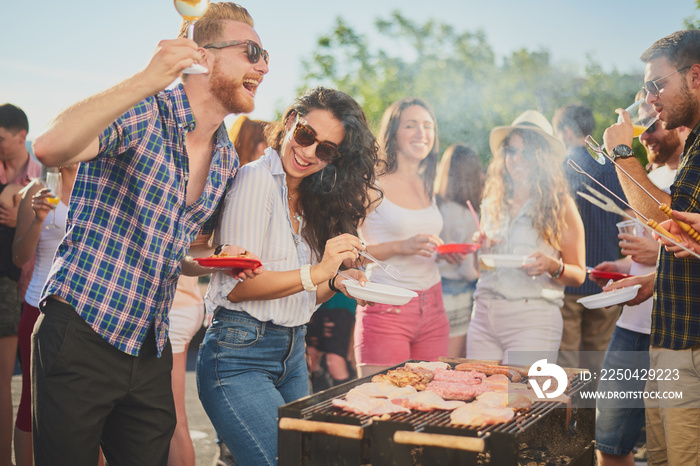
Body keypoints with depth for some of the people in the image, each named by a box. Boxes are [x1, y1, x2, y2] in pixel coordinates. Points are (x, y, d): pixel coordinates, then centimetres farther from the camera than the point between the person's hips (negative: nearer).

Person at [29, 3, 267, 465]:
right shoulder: (141, 114, -11)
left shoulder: (228, 161, 10)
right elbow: (51, 148, -32)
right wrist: (148, 80, -36)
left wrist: (217, 255, 0)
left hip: (150, 349, 7)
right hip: (81, 335, -6)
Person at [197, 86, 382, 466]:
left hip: (293, 356, 8)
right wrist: (316, 273, -20)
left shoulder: (310, 199, 13)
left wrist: (336, 284, -3)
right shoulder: (256, 178, -10)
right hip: (240, 353, -8)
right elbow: (234, 286, -15)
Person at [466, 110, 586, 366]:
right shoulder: (492, 203, 14)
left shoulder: (561, 205, 2)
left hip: (533, 318, -4)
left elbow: (578, 275, 0)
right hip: (484, 316, 4)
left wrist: (552, 266, -19)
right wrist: (481, 250, 1)